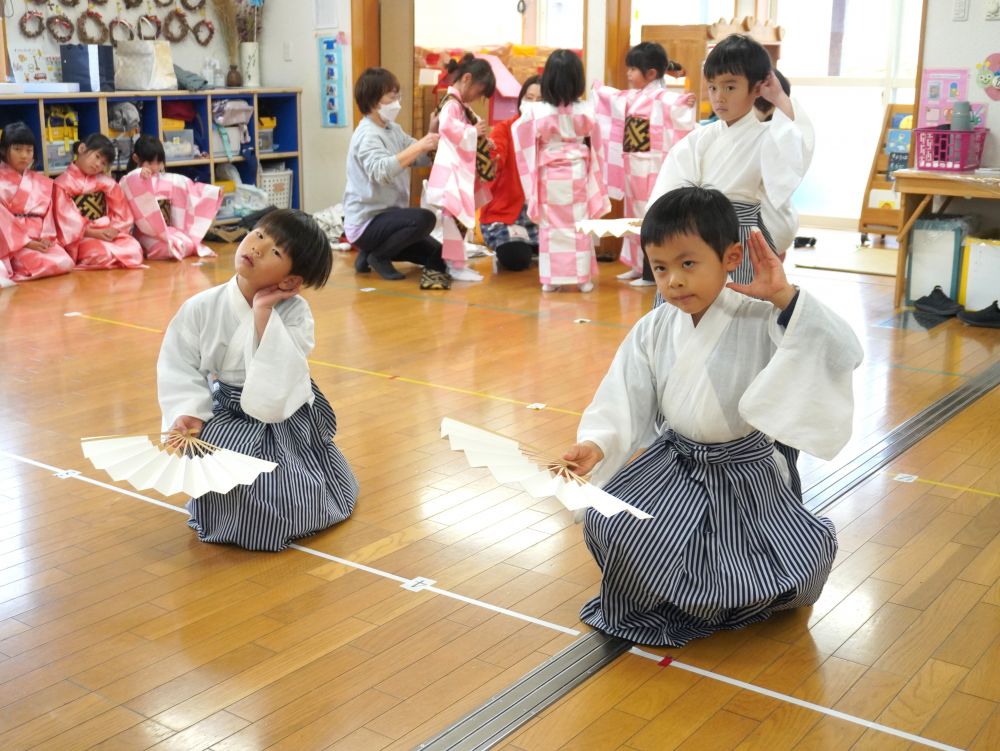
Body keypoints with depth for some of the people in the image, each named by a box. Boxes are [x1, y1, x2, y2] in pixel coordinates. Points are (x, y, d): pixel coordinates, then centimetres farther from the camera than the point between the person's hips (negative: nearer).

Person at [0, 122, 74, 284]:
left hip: (40, 241, 6)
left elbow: (48, 213, 10)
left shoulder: (42, 182, 17)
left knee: (65, 263, -25)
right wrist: (25, 242, -16)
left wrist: (45, 238, -9)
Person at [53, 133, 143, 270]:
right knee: (101, 254, -36)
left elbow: (120, 208, 9)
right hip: (82, 237, -5)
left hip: (108, 232, 5)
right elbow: (66, 219, -9)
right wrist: (94, 233, -17)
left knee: (134, 248, -23)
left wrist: (115, 229, -9)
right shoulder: (63, 183, -1)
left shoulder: (105, 181, 13)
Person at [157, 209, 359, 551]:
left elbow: (282, 374, -30)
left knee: (298, 504, -16)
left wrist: (264, 312, -32)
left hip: (286, 417, -1)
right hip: (228, 419, 2)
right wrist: (188, 414, -21)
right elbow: (180, 368, -5)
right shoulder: (201, 308, -11)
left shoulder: (294, 312, -16)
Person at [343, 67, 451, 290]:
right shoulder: (367, 135, -18)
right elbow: (381, 171, -36)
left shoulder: (393, 129, 9)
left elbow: (423, 158, 3)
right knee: (424, 218, -30)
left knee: (436, 254, 10)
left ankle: (372, 253, 15)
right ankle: (376, 256, -9)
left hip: (385, 216, 9)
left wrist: (432, 135, -14)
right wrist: (418, 146, -39)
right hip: (366, 222, -9)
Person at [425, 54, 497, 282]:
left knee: (460, 217, 13)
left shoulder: (460, 105, 19)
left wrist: (483, 141, 10)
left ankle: (456, 263, 20)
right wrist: (474, 132, -20)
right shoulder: (451, 103, -12)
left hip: (461, 170, 11)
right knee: (455, 216, -9)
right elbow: (447, 126, -30)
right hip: (452, 170, -11)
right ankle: (456, 266, -7)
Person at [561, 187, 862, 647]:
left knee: (806, 561, -13)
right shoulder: (653, 331, -4)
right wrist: (596, 445, -25)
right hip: (671, 463, 3)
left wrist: (785, 297, -34)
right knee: (606, 523, -18)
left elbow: (843, 355, -27)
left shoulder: (761, 321, -17)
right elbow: (624, 402, -6)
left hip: (742, 472, -2)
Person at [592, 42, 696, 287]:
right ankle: (638, 266, 26)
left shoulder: (661, 98, -14)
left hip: (650, 169, -9)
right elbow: (613, 98, 29)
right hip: (632, 166, 9)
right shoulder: (631, 97, 12)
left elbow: (675, 104, -31)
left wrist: (685, 103, -51)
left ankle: (652, 273, 0)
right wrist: (596, 88, 40)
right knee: (634, 217, 16)